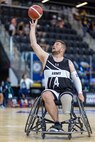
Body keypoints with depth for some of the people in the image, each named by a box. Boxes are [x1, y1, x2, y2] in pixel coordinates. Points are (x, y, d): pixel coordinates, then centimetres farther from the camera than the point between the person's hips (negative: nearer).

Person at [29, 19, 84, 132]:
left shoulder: (68, 63, 15)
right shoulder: (46, 58, 13)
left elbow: (76, 78, 14)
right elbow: (34, 44, 6)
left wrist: (80, 92, -1)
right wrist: (33, 28, 5)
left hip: (66, 90, 0)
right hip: (51, 90, 0)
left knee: (66, 98, -36)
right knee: (46, 95, -35)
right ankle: (57, 123, -29)